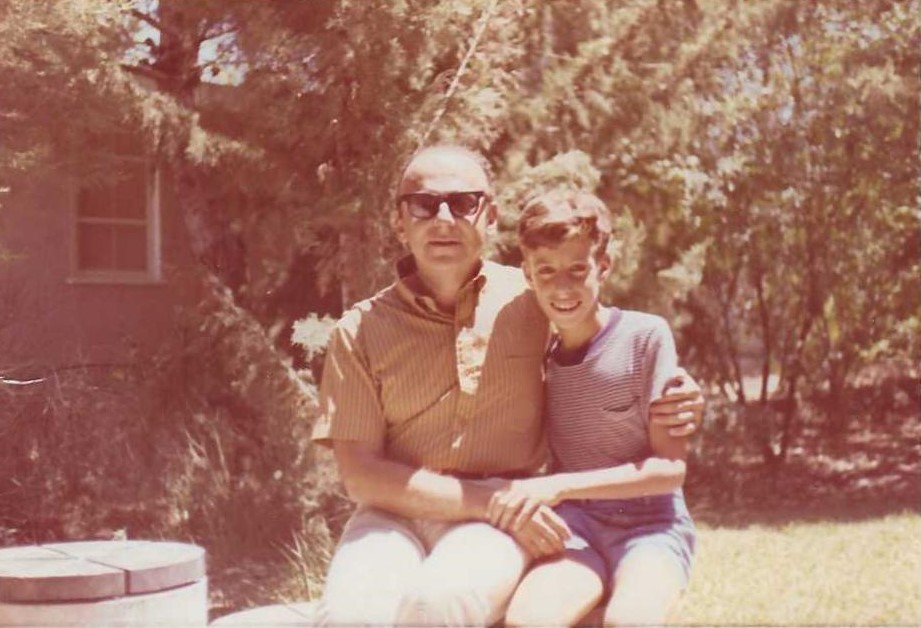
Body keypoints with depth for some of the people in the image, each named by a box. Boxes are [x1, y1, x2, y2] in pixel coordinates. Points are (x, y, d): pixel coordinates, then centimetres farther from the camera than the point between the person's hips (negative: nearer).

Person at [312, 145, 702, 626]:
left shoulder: (533, 301, 5)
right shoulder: (360, 330, 3)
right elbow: (360, 473, -2)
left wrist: (676, 403, -2)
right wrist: (490, 501, -12)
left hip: (499, 521, 0)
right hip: (395, 513, 1)